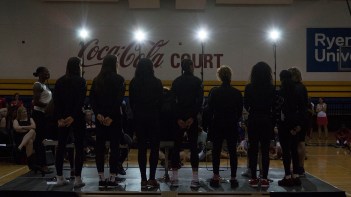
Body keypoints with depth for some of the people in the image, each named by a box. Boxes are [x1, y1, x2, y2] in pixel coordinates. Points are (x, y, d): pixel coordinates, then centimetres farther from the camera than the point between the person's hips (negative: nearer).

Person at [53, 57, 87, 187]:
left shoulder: (59, 81, 8)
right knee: (79, 147, 0)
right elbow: (81, 101, -15)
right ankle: (77, 179, -2)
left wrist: (59, 118, -4)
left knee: (61, 146, 9)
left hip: (62, 118, 4)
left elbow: (56, 101, 1)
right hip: (77, 117, -4)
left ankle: (60, 178, 11)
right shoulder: (81, 81, -5)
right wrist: (73, 117, -15)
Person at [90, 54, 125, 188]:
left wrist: (98, 114, -6)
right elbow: (119, 100, -14)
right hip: (114, 117, -4)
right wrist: (111, 116, -14)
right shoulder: (119, 79, -5)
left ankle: (101, 179, 9)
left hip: (100, 117, 4)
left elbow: (92, 99, -1)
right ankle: (112, 179, 2)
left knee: (100, 147, 7)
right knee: (114, 147, 2)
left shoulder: (96, 80, 7)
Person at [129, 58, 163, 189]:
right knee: (154, 148, 5)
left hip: (139, 119, 2)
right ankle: (152, 178, 1)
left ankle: (143, 179, 6)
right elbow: (160, 102, -3)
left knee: (141, 148, 6)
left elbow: (131, 102, 4)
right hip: (154, 118, -2)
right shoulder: (157, 83, -8)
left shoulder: (133, 83, -1)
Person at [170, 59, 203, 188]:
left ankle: (174, 179, 6)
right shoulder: (197, 82, -1)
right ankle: (195, 179, 0)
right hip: (192, 117, -2)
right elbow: (199, 101, -9)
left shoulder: (176, 82, 6)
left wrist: (178, 118, -4)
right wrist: (192, 117, -10)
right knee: (193, 147, 2)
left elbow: (172, 101, -1)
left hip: (179, 118, 2)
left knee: (176, 146, 7)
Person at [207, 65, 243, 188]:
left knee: (216, 151, 8)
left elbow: (210, 110, -5)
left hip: (217, 126, -1)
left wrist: (210, 124, 8)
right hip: (232, 127, 1)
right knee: (232, 152, 7)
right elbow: (240, 112, 2)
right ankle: (233, 178, 8)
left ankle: (216, 177, 7)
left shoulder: (214, 92, -10)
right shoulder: (237, 93, -5)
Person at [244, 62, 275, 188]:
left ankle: (254, 178, 8)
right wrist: (273, 121, 12)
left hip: (253, 121, 0)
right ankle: (264, 178, 5)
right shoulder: (271, 88, -5)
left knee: (253, 150, 6)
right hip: (267, 121, 0)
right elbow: (274, 107, -2)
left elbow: (246, 105, 0)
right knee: (265, 150, 4)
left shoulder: (249, 88, -6)